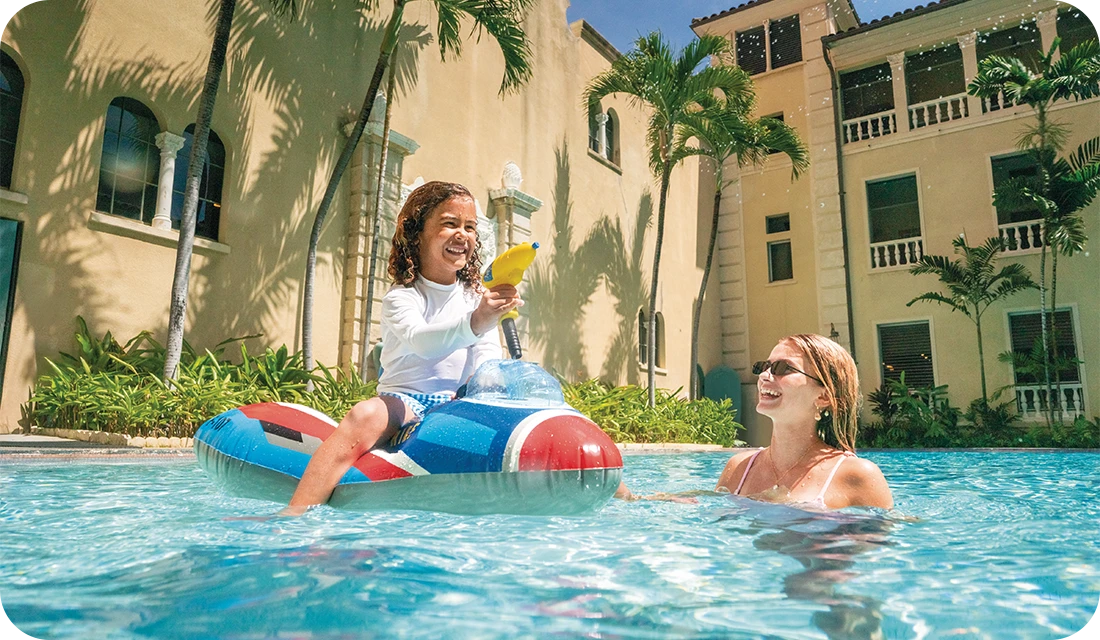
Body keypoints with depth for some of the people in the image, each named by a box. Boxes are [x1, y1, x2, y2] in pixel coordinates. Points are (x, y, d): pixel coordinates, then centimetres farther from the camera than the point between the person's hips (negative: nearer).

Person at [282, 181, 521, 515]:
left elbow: (488, 357, 1)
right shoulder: (401, 297, -2)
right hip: (403, 401, -3)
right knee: (365, 415, -33)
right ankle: (294, 514, -35)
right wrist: (474, 323, -42)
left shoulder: (478, 297, 12)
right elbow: (420, 341, -24)